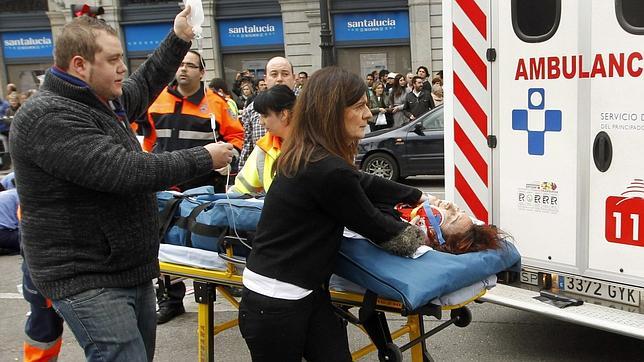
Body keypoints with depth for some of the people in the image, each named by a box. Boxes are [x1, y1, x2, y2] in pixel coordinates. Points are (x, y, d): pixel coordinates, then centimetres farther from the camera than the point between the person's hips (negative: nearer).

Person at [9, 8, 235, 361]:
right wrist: (203, 158, -19)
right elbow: (124, 171, -29)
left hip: (133, 270, 10)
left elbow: (143, 86, 29)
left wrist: (178, 39, 21)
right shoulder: (47, 119, -21)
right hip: (87, 282, -9)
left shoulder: (105, 101, 9)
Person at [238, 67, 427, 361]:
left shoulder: (308, 157, 4)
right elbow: (377, 228, -11)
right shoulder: (328, 171, -24)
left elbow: (364, 184, 20)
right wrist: (420, 235, 7)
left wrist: (419, 197, 26)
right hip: (276, 305, -8)